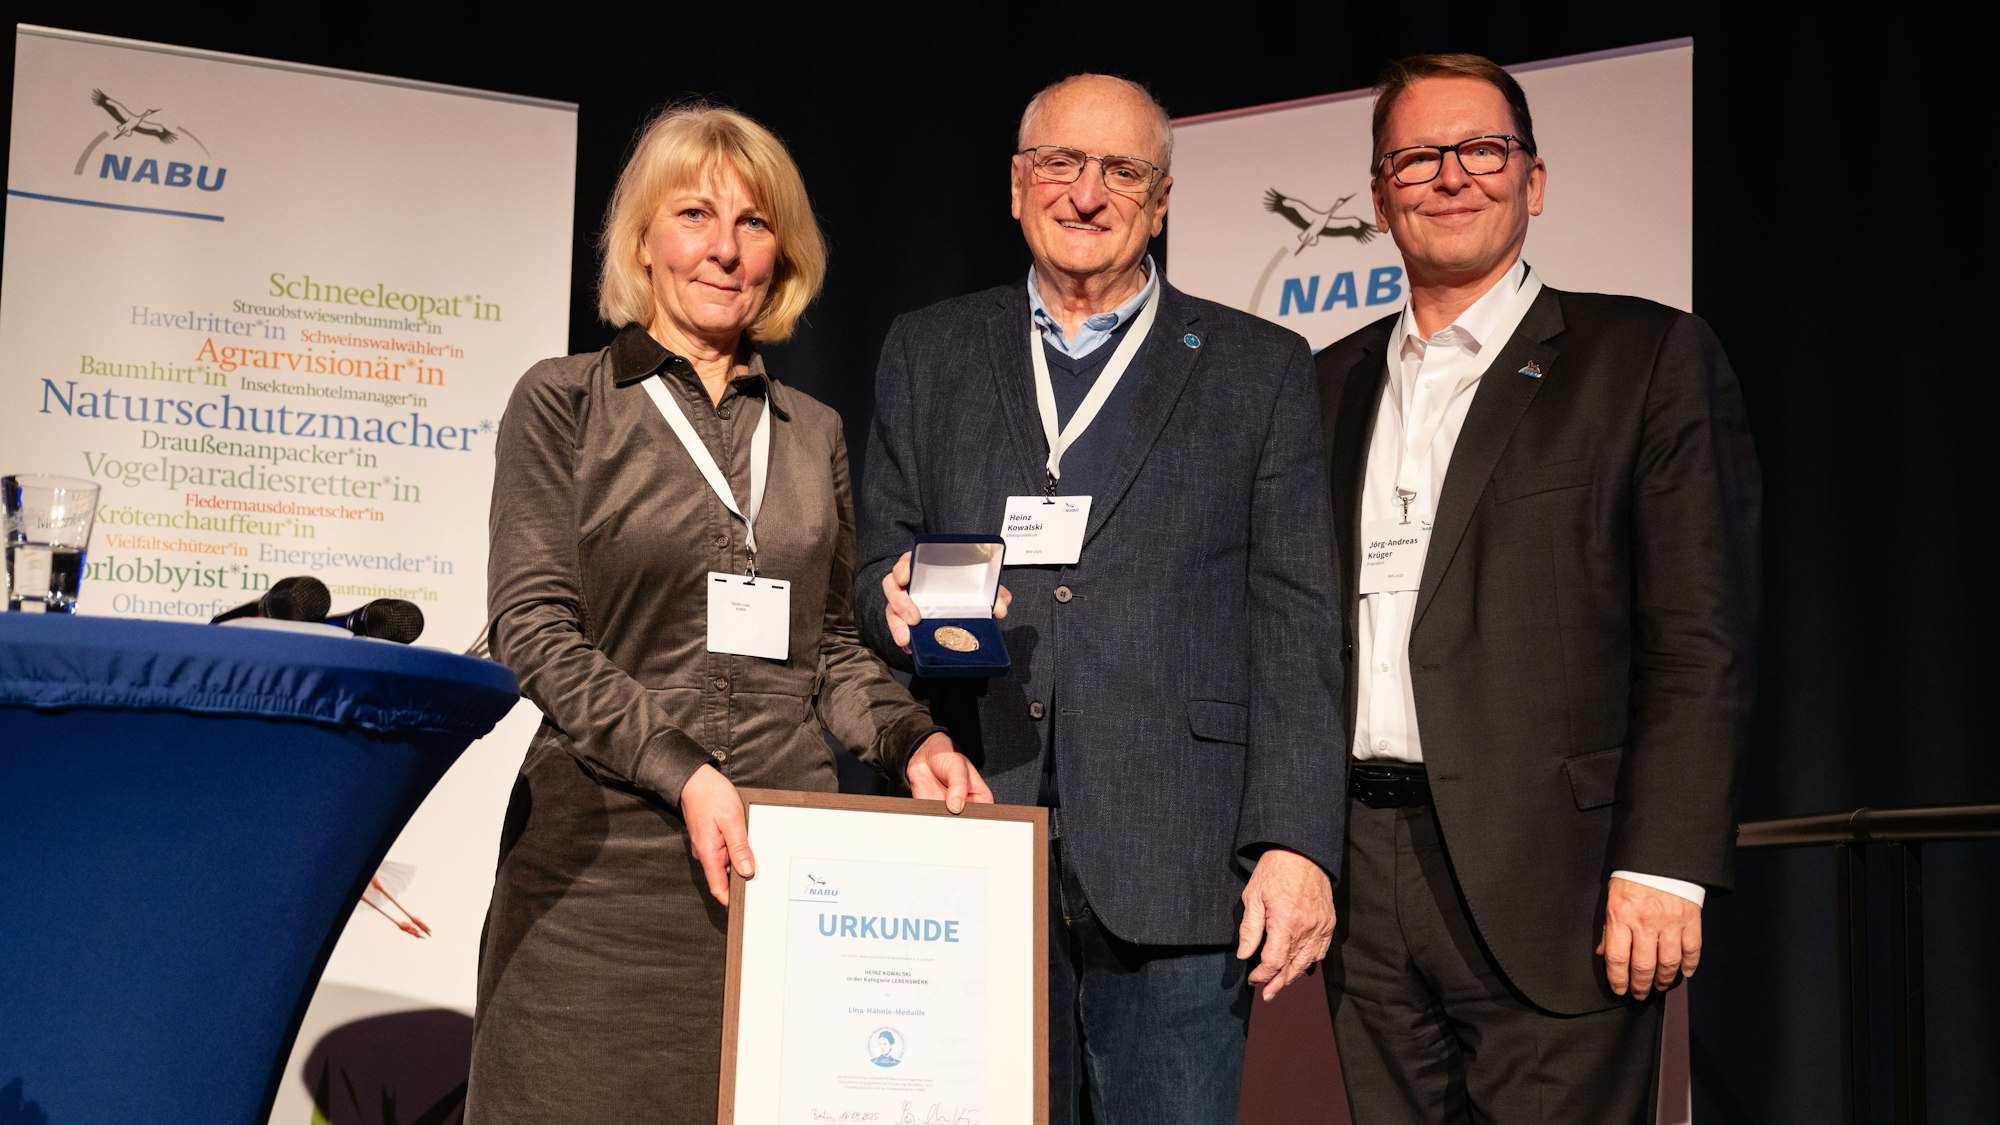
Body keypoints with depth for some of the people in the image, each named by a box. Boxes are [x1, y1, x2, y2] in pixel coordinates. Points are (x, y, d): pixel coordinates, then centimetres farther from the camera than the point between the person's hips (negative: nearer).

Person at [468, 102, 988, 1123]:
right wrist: (682, 773, -15)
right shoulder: (563, 403, 3)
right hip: (605, 851, -3)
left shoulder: (812, 433, 15)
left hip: (782, 848, 3)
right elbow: (535, 633, -5)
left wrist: (911, 742, 0)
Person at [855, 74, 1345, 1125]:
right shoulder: (928, 352, 14)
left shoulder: (1259, 368, 8)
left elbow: (1291, 626, 2)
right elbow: (878, 569, 15)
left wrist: (1294, 843, -7)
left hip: (1176, 876, -1)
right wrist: (899, 602, -10)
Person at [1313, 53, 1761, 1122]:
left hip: (1545, 881, -4)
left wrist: (1663, 866, -14)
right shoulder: (1332, 384, 17)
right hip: (1367, 885, 5)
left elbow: (1699, 641, -6)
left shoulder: (1646, 357, 2)